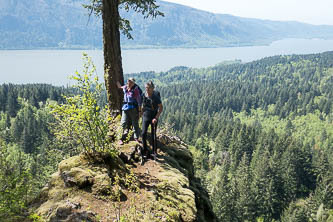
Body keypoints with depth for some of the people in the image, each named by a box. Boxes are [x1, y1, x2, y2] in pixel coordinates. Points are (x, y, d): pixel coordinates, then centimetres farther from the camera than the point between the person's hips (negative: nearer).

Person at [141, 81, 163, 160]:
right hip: (145, 117, 3)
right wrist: (142, 114, 15)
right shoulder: (144, 95, -3)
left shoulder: (155, 97, -17)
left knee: (153, 135, 3)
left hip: (153, 118, -3)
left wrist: (156, 117, -18)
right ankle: (145, 151, 6)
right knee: (144, 134, -7)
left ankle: (154, 152, 17)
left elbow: (161, 108, -11)